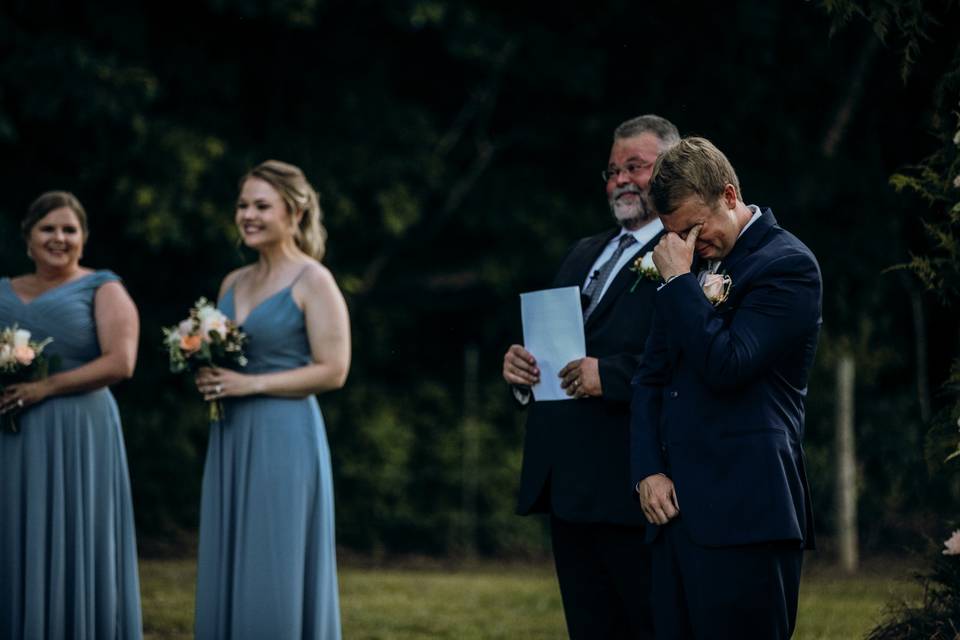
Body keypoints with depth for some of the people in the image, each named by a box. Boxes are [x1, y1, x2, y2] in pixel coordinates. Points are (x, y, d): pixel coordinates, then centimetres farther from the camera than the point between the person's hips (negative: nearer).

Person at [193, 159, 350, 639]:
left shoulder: (313, 281, -6)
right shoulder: (233, 283, 15)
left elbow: (333, 371, -12)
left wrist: (250, 384, -16)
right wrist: (207, 378, 1)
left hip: (284, 437, -7)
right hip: (230, 437, 7)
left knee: (273, 575, -6)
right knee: (227, 569, 6)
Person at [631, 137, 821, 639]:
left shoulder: (788, 265, -6)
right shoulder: (693, 264, 18)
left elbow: (726, 367, -17)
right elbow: (652, 377, 20)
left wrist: (680, 281, -10)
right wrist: (648, 471, 6)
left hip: (743, 516, -7)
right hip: (677, 507, 7)